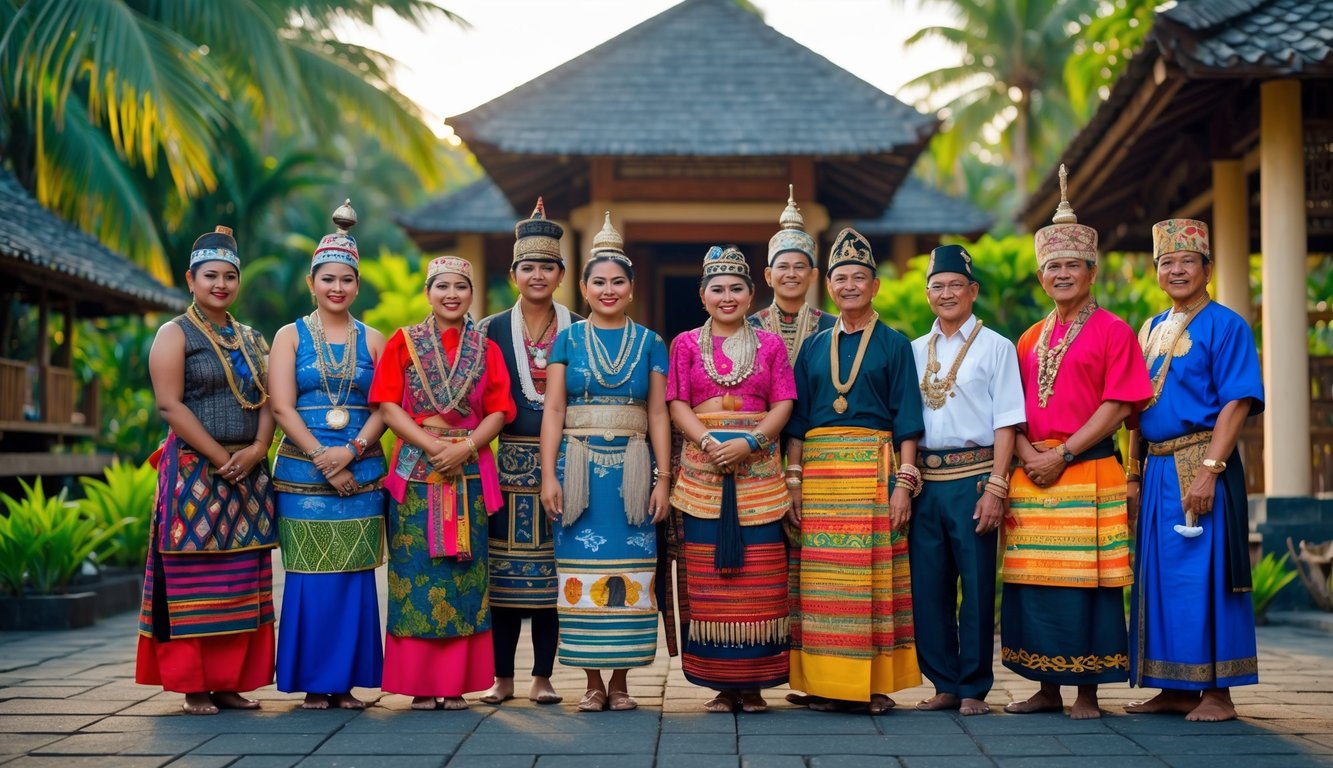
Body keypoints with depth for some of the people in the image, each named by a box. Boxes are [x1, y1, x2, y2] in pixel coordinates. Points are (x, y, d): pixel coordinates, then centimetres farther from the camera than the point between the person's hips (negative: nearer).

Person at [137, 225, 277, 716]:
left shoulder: (252, 340, 17)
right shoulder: (175, 335, 0)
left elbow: (268, 401, 10)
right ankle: (194, 685, 2)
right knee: (194, 582, -4)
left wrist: (257, 450, -9)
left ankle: (230, 683, 11)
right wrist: (220, 457, -14)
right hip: (194, 471, -5)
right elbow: (170, 405, -10)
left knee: (243, 584, 5)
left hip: (249, 474, 6)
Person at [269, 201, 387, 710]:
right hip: (303, 472, -1)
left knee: (355, 576, 0)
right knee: (310, 575, -3)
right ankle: (314, 684, 4)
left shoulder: (373, 341, 11)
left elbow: (384, 408, 3)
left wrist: (351, 451, -13)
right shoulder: (291, 336, 7)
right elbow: (282, 407, -2)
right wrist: (322, 459, -11)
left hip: (362, 473, 1)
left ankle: (346, 682, 7)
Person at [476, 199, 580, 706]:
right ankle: (502, 677, 10)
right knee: (505, 569, 1)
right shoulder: (492, 331, 7)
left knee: (552, 567, 2)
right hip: (509, 460, 0)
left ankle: (543, 676, 10)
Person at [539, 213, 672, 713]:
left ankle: (620, 678, 9)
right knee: (582, 568, -1)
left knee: (629, 569, -1)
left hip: (632, 468, 0)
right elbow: (553, 410, 4)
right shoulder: (568, 340, 7)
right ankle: (593, 681, 7)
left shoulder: (649, 343, 8)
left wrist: (663, 479, -1)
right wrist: (549, 475, -4)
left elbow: (658, 414, 6)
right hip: (580, 464, 0)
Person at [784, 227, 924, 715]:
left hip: (874, 468, -3)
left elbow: (907, 420, 1)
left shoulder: (894, 345, 6)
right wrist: (794, 480, 3)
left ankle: (876, 683, 3)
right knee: (822, 579, 0)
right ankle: (826, 683, 5)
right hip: (819, 472, 3)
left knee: (875, 575, -4)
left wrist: (904, 481, -8)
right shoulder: (814, 347, 14)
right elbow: (798, 420, 13)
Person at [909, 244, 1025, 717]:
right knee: (927, 586, 5)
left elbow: (1005, 422, -3)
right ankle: (945, 685, 17)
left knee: (977, 586, -1)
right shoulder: (914, 351, 14)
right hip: (925, 480, 4)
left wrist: (995, 487, -11)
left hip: (973, 478, -4)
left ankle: (974, 689, 9)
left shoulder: (995, 347, 3)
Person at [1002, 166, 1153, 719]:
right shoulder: (1030, 340, 17)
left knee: (1085, 584, -4)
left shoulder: (1112, 332, 0)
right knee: (1034, 584, 5)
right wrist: (1026, 451, -4)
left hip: (1087, 472, -5)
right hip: (1032, 475, 5)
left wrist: (1062, 454, -13)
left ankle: (1088, 691, 4)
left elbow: (1119, 405, -8)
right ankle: (1047, 688, 15)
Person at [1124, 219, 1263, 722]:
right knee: (1160, 576, 9)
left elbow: (1237, 403, -13)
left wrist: (1209, 471, -20)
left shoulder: (1225, 326, -5)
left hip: (1200, 466, -7)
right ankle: (1175, 689, 18)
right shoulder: (1151, 330, 15)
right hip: (1158, 469, 7)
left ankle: (1216, 692, 4)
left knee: (1204, 575, -5)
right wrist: (1134, 474, 11)